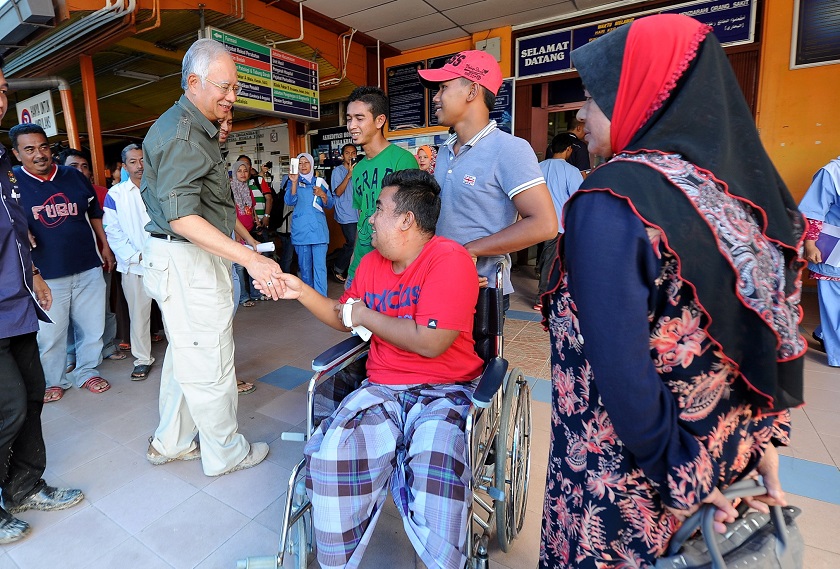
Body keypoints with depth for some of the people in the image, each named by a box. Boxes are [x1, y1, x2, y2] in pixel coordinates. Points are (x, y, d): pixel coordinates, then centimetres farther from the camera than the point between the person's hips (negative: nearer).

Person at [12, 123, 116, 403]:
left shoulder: (75, 177, 6)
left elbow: (95, 215, 15)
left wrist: (105, 248, 14)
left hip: (88, 268, 2)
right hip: (45, 276, -2)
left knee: (92, 328, 11)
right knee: (49, 335, 7)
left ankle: (87, 372, 29)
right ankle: (53, 381, 27)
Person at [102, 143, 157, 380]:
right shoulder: (115, 194, 4)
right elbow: (113, 231, 1)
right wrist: (137, 255, -9)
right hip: (134, 264, 0)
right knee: (138, 313, 6)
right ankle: (142, 359, 19)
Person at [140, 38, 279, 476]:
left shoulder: (194, 128, 16)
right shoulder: (180, 134, -18)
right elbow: (182, 216, -30)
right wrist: (251, 259, -37)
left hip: (189, 257, 11)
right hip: (186, 260, -11)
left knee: (186, 354, 19)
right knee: (210, 362, 1)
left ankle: (171, 443, 36)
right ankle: (226, 453, 19)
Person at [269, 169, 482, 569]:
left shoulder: (449, 260, -12)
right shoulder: (371, 263, 11)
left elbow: (430, 343, -21)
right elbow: (344, 318, 24)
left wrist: (365, 315, -8)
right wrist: (301, 291, 10)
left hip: (444, 391, -5)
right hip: (382, 387, 6)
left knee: (435, 476, -31)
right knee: (331, 454, -18)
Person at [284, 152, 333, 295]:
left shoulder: (320, 181, 11)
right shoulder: (292, 182, 10)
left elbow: (330, 204, 9)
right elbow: (289, 201, -8)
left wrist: (322, 195, -11)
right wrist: (294, 182, -19)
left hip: (319, 229, -1)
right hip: (301, 230, 1)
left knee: (320, 265, -9)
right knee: (304, 265, 8)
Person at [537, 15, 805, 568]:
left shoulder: (613, 199, -23)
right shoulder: (743, 183, -1)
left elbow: (621, 367, -25)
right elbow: (774, 330, 3)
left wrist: (680, 481, -13)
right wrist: (762, 441, 9)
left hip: (623, 465, -6)